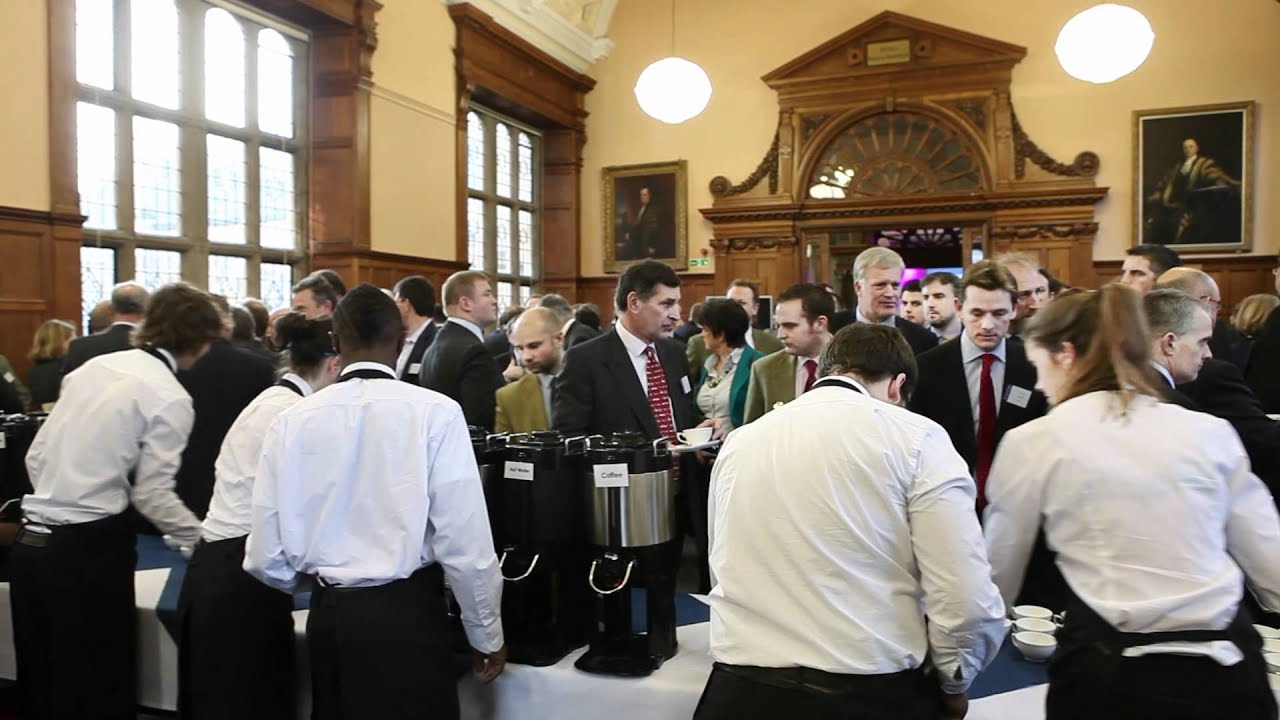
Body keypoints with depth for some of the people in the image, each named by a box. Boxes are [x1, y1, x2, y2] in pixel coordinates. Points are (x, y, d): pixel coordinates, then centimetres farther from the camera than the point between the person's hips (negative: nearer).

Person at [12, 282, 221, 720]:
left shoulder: (93, 366, 9)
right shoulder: (170, 397, -10)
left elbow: (36, 456, 12)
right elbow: (152, 493, -10)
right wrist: (201, 539, 2)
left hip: (32, 540, 7)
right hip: (88, 548, -7)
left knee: (42, 682, 19)